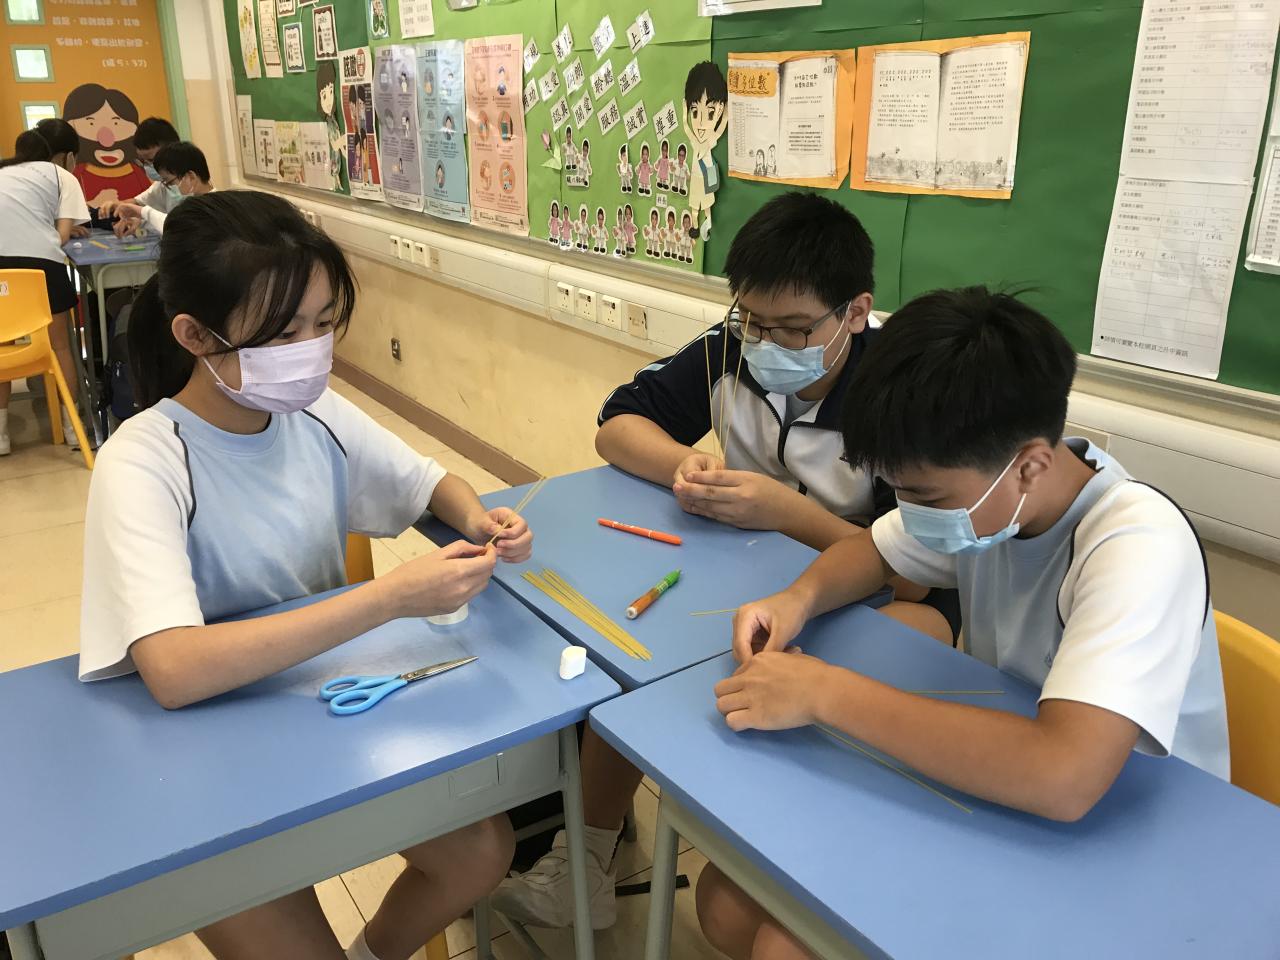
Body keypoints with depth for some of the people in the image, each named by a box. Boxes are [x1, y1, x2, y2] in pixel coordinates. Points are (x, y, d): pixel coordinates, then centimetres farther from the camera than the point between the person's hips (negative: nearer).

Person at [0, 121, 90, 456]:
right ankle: (72, 427, 18)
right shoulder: (62, 176, 14)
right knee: (60, 346, 12)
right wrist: (69, 230, 26)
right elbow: (62, 235, 5)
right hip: (39, 264, -4)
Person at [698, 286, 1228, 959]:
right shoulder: (981, 488, -9)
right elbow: (872, 550, 10)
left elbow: (1064, 779, -43)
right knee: (728, 903, -4)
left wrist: (827, 692, -37)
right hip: (998, 783, 6)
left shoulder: (1138, 547, -30)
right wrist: (801, 597, -12)